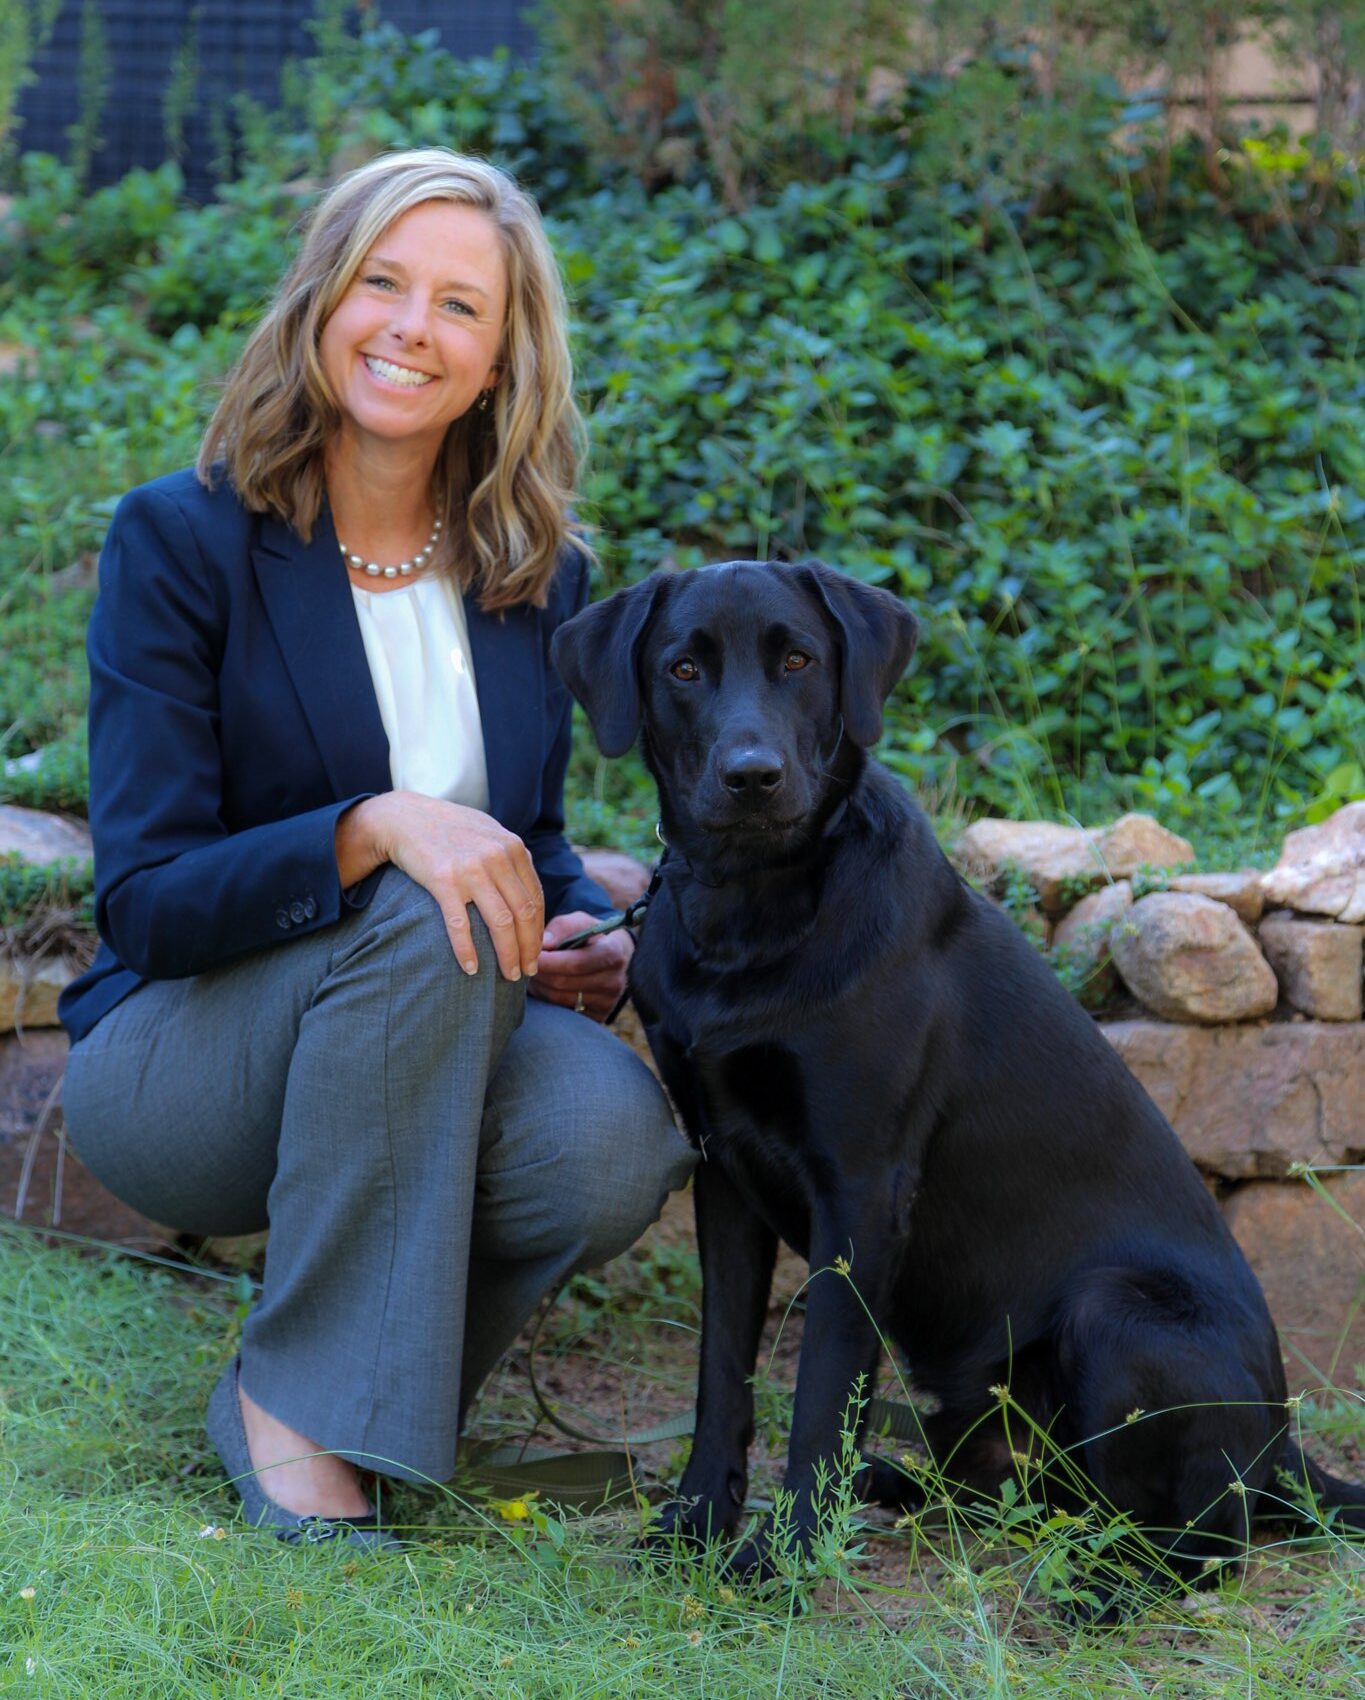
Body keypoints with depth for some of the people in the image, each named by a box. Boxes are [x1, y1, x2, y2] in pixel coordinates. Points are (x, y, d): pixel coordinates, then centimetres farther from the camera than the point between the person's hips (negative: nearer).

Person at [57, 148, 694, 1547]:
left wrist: (581, 937, -9)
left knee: (617, 1134, -29)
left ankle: (333, 1384, 0)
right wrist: (375, 829, -32)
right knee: (420, 924, -34)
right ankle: (298, 1401, -21)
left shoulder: (537, 575, 4)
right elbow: (145, 899, -15)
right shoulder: (180, 541, -10)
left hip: (421, 1057, 4)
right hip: (173, 1058, -4)